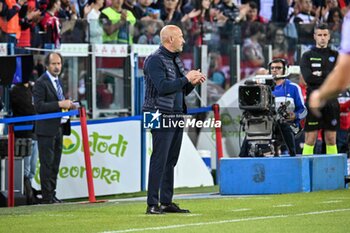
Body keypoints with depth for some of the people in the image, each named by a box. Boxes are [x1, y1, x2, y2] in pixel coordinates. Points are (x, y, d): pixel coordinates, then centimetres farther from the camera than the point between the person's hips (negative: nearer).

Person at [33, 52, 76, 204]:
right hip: (47, 130, -9)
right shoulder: (41, 83, -11)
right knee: (47, 164, -6)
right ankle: (47, 197, -5)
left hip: (59, 128, 9)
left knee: (55, 164, 11)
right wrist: (59, 104, -23)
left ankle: (52, 195, 16)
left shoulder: (57, 81, 17)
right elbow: (39, 106, -19)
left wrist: (68, 105, 7)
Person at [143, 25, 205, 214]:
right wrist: (186, 79, -14)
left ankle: (166, 202, 14)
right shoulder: (155, 60, -10)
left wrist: (193, 82, 4)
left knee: (171, 161, 10)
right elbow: (163, 87, -21)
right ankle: (152, 204, -9)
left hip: (177, 117, 9)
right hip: (161, 116, -9)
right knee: (159, 160, -10)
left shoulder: (176, 60, 19)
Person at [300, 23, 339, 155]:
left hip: (331, 101, 2)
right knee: (310, 139, -6)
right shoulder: (307, 56, 8)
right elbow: (308, 78, -8)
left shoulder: (335, 56, 13)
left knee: (331, 139, 5)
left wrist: (321, 75, -6)